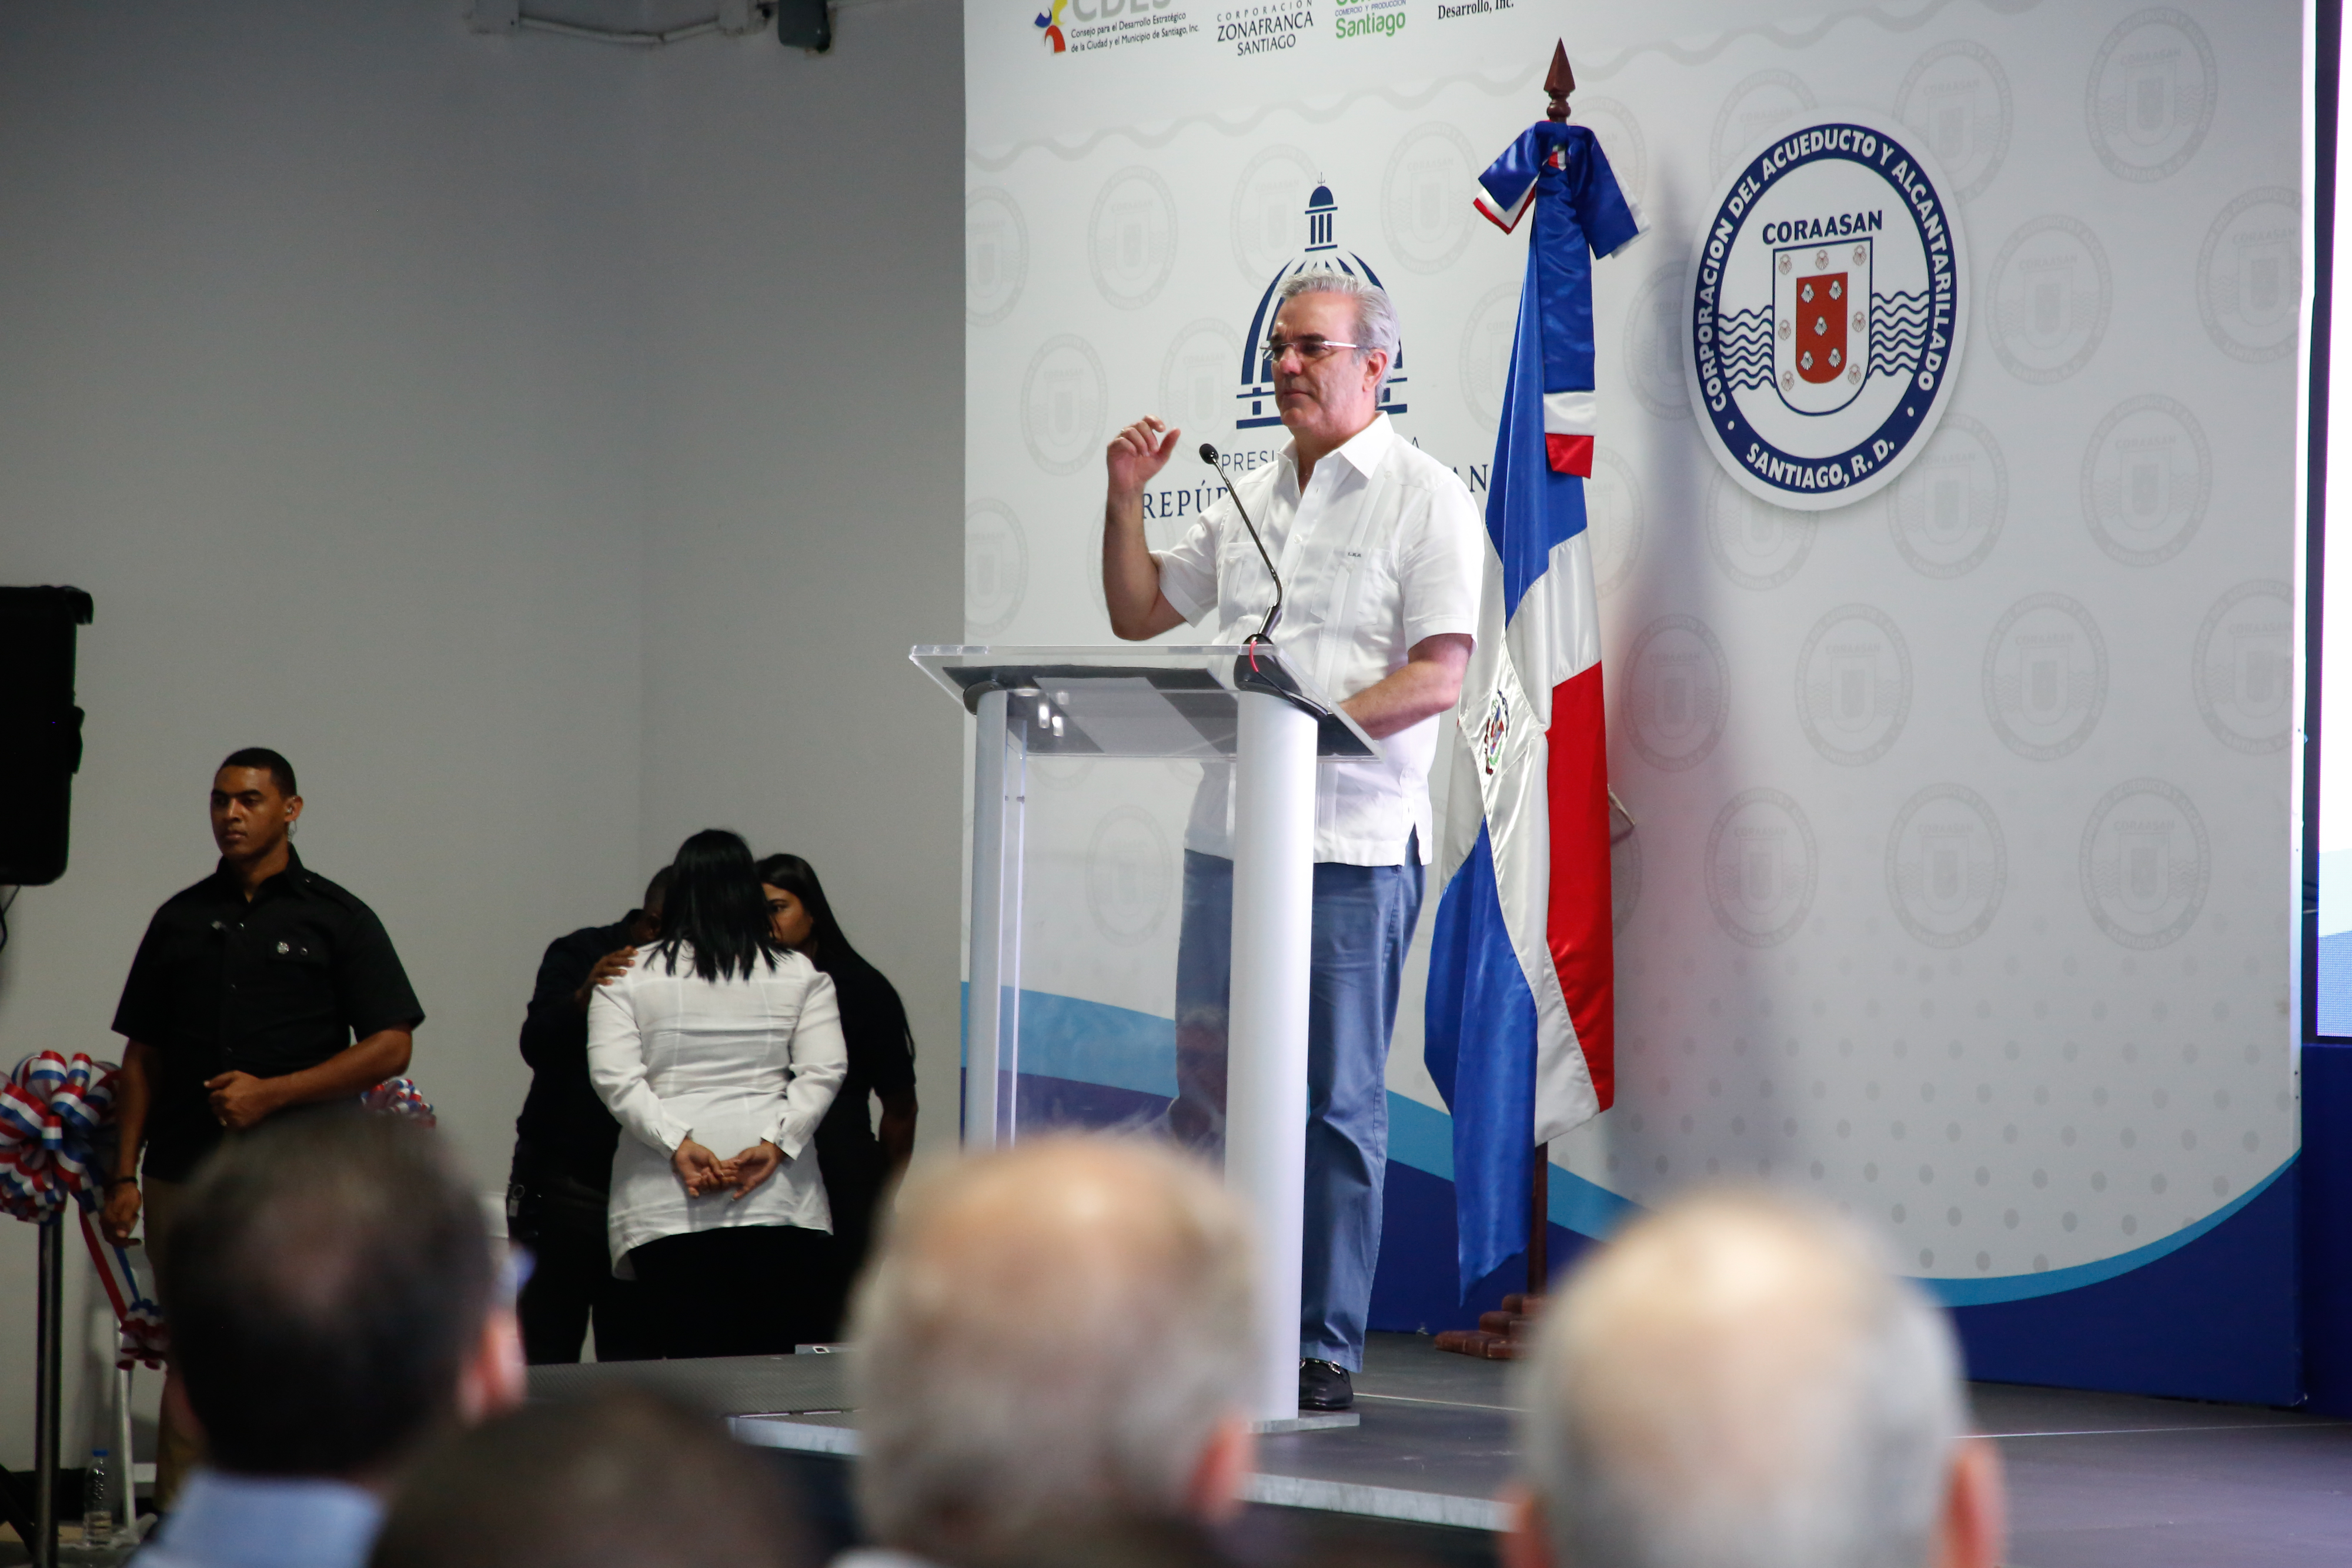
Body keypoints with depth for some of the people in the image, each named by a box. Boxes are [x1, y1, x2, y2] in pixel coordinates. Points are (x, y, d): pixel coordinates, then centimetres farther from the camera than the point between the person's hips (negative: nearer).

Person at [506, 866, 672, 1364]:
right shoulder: (580, 956, -1)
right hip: (565, 1183, -2)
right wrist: (582, 999, -34)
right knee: (548, 1347, -5)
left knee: (636, 1354, 0)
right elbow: (537, 1044, -15)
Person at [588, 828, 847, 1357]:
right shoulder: (800, 975, 10)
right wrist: (775, 1145, -6)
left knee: (693, 1357, -4)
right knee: (777, 1363, 0)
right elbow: (824, 1071, 0)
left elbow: (614, 1078, -3)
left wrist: (678, 1145, -8)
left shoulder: (628, 978, 8)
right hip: (780, 1199, 0)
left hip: (665, 1205, 0)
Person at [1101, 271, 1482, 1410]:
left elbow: (1439, 678, -11)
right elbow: (1138, 614, 24)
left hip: (1352, 845, -6)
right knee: (1204, 1089, 6)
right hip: (1230, 835, 6)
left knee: (1338, 1104, -2)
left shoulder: (1425, 498, -3)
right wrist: (1124, 501, 10)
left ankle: (1327, 1349, 3)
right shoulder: (1248, 500, 17)